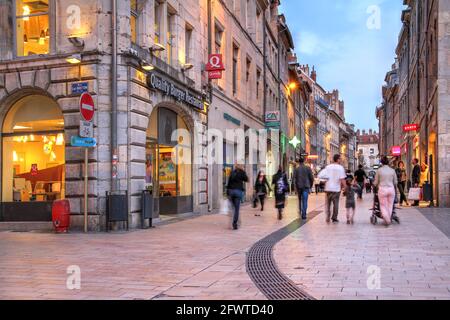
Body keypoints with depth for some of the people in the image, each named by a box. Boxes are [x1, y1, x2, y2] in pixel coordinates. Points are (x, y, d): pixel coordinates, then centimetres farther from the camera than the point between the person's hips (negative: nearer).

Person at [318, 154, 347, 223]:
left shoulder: (328, 167, 2)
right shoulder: (340, 168, -7)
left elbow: (320, 175, -6)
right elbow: (342, 179, -15)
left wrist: (327, 178, 5)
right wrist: (344, 186, -3)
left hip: (328, 188, 2)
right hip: (336, 188, -2)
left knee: (328, 203, 14)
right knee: (336, 204, 9)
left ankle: (328, 217, 4)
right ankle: (334, 219, 15)